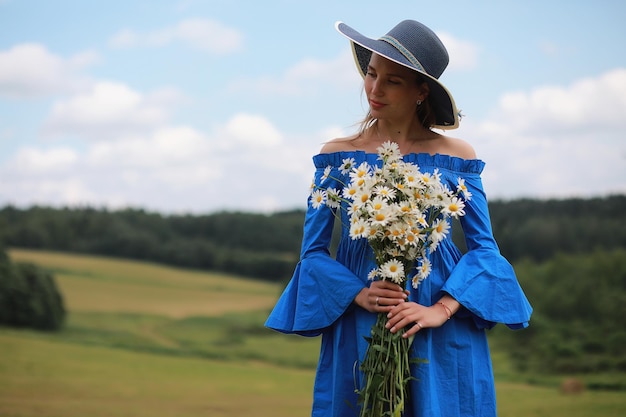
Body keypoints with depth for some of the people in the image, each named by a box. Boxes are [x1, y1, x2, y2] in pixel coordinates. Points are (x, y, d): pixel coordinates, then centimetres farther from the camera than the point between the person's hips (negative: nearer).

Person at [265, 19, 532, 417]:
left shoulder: (456, 155, 1)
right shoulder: (338, 155, 3)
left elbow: (484, 247, 1)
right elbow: (314, 250, 3)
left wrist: (443, 309, -13)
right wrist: (358, 295, -14)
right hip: (358, 330, 1)